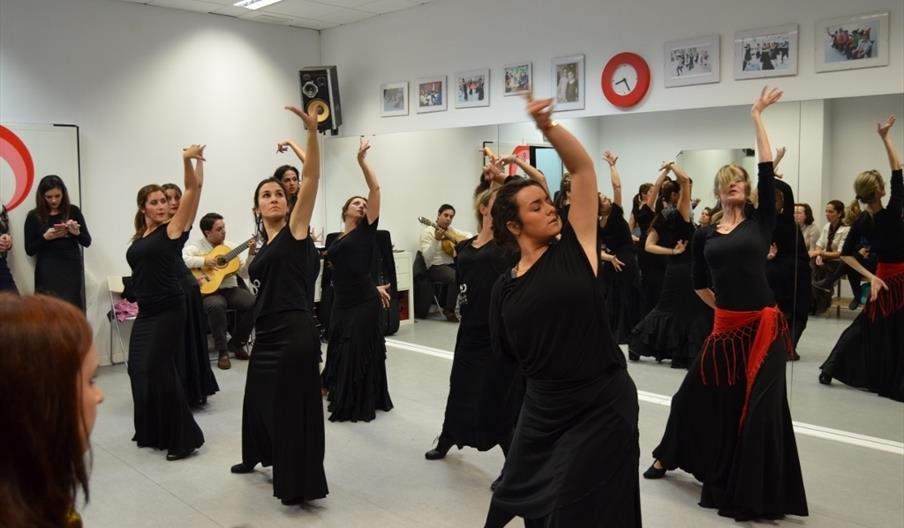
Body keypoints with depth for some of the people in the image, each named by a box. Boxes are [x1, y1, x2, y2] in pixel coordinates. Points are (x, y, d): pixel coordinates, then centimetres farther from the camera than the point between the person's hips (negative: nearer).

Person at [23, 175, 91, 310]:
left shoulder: (73, 211, 4)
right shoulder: (34, 216, 1)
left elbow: (87, 242, 6)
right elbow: (29, 250, 2)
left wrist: (76, 232, -13)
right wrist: (45, 237, -13)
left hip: (72, 270, 1)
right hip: (48, 273, -1)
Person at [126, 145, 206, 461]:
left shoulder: (173, 228, -7)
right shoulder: (140, 237, 11)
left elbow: (194, 188, -18)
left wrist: (190, 161, -31)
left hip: (167, 310, -8)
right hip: (145, 311, 8)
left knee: (159, 369, -7)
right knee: (139, 368, 13)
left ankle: (185, 438, 3)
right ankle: (153, 432, 29)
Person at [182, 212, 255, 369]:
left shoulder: (231, 246, 10)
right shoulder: (195, 247, -3)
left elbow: (245, 272, 7)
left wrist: (251, 254, -8)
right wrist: (204, 261, -23)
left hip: (230, 289, 5)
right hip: (208, 291, -4)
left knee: (253, 302, -21)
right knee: (216, 305, -38)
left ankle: (236, 342, 1)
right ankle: (222, 350, -20)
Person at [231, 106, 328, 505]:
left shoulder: (296, 229, -5)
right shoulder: (264, 246, 14)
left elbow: (312, 177, -16)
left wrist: (312, 131, -25)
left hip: (295, 333, -8)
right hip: (267, 334, 8)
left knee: (293, 405, -1)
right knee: (261, 398, 25)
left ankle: (299, 485, 13)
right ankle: (259, 456, 50)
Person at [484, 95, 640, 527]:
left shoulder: (573, 249, -7)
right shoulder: (504, 289, 1)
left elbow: (583, 168, -13)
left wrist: (547, 126, -23)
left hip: (602, 407, -4)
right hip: (542, 410, 4)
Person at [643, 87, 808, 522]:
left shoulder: (761, 221, 1)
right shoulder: (704, 235, 7)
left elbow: (768, 170, -6)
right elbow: (699, 286, 17)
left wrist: (757, 117, -1)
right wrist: (727, 306, 10)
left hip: (764, 327, -2)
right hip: (726, 329, 3)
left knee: (759, 410, 0)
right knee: (697, 395, 12)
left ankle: (752, 497, 14)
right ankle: (666, 458, 36)